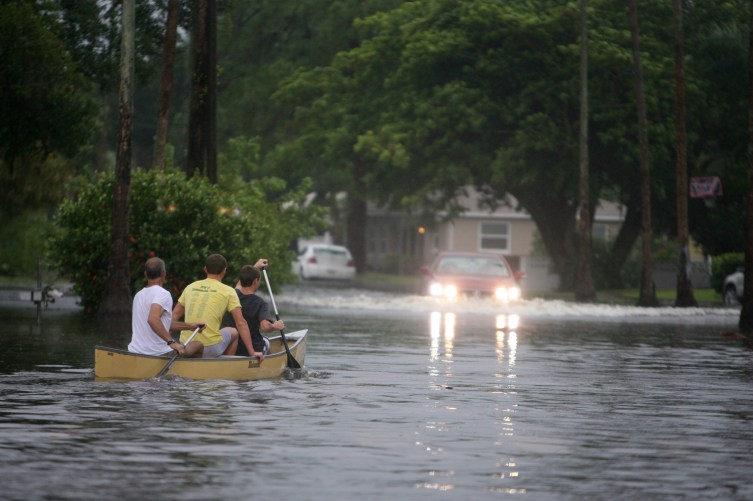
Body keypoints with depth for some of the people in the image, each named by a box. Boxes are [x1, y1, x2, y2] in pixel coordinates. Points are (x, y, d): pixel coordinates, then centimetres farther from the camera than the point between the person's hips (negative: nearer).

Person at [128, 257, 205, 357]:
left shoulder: (139, 295, 14)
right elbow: (153, 319, -33)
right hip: (158, 354, -8)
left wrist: (190, 326, 27)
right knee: (198, 346, 15)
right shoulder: (162, 294, -14)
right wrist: (172, 342, -29)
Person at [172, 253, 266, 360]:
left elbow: (174, 315, 15)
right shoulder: (228, 291, -1)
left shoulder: (191, 287, 12)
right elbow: (241, 323, -4)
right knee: (233, 332, 27)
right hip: (211, 350, -4)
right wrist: (252, 352, -2)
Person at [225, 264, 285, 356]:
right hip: (254, 351, -4)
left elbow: (239, 285, 21)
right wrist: (276, 326, -14)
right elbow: (265, 326, -36)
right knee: (266, 341, 34)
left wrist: (255, 268, 35)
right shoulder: (260, 303, -20)